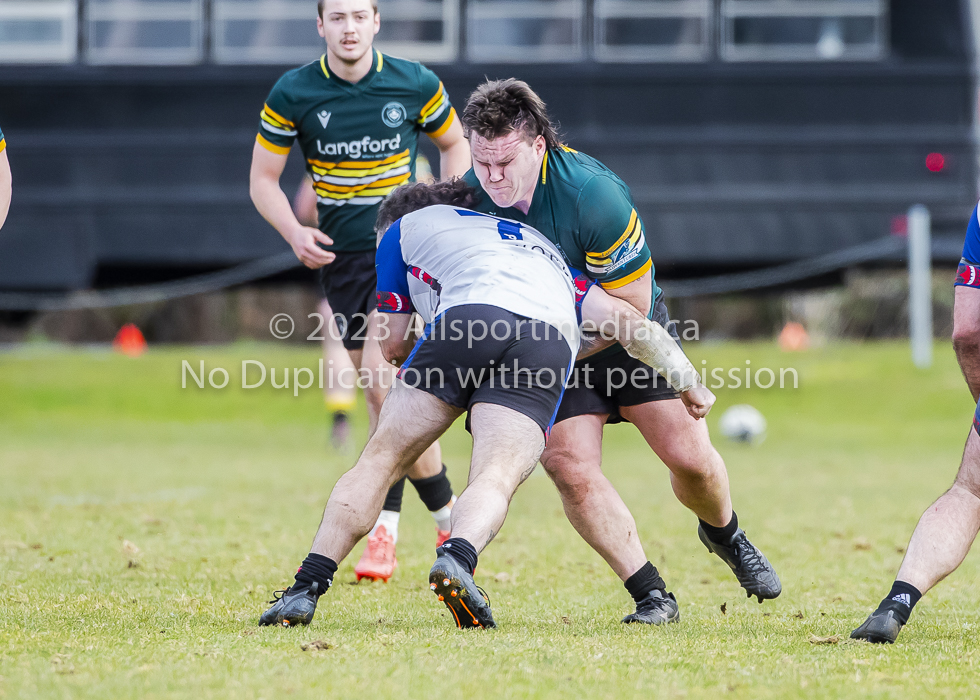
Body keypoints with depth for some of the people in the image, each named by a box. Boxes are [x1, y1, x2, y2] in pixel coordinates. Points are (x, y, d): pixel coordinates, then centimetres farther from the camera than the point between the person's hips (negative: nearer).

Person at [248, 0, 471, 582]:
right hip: (340, 254, 2)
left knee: (382, 377, -17)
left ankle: (386, 530, -6)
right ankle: (447, 511, 17)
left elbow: (455, 143, 12)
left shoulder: (415, 84, -5)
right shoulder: (292, 94, -5)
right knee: (381, 393, 3)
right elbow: (263, 179, 3)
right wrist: (294, 232, -15)